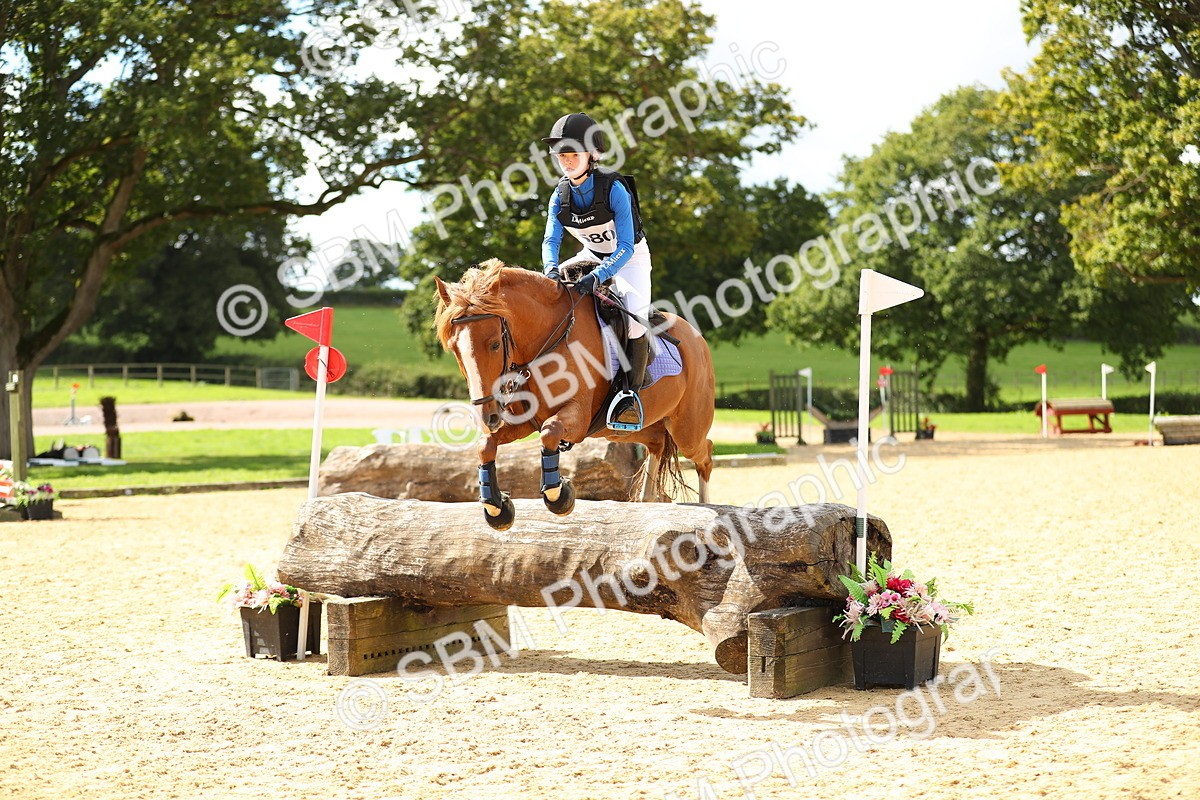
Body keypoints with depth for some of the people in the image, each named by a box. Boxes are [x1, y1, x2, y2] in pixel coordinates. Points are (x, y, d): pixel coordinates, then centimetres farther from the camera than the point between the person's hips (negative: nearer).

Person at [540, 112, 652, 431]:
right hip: (593, 255, 6)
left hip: (629, 257, -6)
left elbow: (625, 247, -32)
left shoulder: (614, 189, -28)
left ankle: (632, 391, -22)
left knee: (635, 315, -29)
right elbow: (551, 240, -14)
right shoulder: (560, 196, -12)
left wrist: (598, 276, -46)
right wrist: (551, 268, -36)